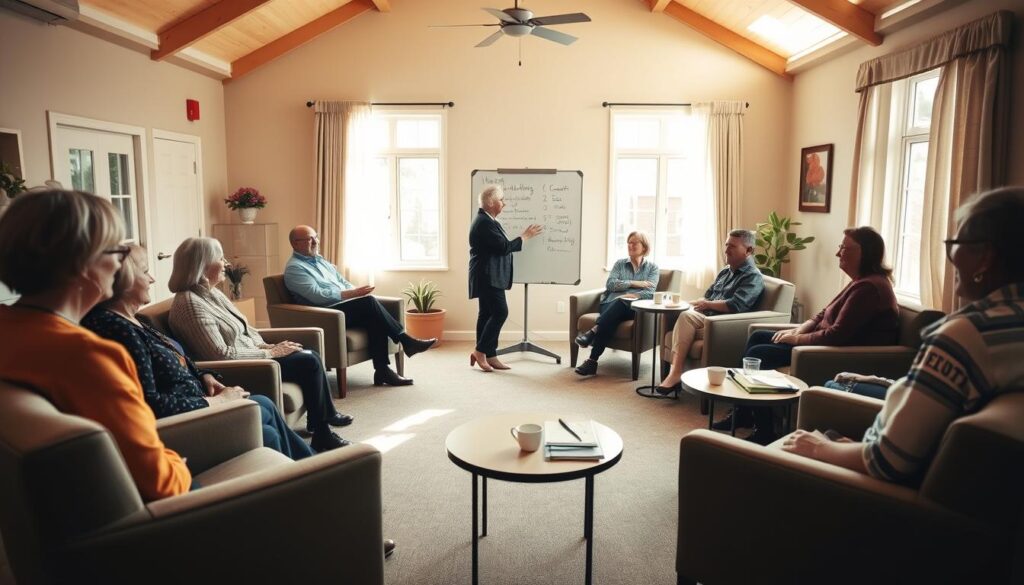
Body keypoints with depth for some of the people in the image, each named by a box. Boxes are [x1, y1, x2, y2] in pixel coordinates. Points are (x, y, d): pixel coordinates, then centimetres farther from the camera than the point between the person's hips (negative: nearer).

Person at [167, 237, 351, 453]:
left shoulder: (211, 292, 9)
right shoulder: (190, 303, -21)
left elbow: (244, 329, 16)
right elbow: (221, 354, -26)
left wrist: (268, 346, -1)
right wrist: (268, 353, -18)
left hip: (249, 355, 9)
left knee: (311, 357, -1)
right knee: (309, 363, -15)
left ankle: (327, 415, 16)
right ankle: (321, 435, -3)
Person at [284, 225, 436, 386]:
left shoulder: (320, 260, 22)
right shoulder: (294, 268, -6)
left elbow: (342, 282, 23)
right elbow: (318, 295, -18)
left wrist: (357, 291, 0)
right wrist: (353, 293, -20)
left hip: (345, 307, 8)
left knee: (374, 317, -22)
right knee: (369, 302, -26)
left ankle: (382, 370, -24)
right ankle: (406, 341, -19)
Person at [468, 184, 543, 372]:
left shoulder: (486, 220, 16)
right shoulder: (484, 222, -18)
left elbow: (500, 246, 20)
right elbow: (504, 247, -19)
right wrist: (525, 236, -8)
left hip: (489, 276, 11)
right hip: (487, 277, -11)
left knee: (488, 314, 8)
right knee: (500, 312, -12)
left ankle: (490, 356, 11)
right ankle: (480, 351, -4)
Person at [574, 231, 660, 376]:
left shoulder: (652, 267, 16)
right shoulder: (620, 263, 22)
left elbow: (649, 292, 0)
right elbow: (610, 284, 5)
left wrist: (631, 296, -16)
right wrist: (634, 283, -4)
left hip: (634, 307, -1)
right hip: (611, 304, 2)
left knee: (620, 303, -40)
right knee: (611, 319, -38)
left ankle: (592, 332, -45)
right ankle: (592, 361, -47)